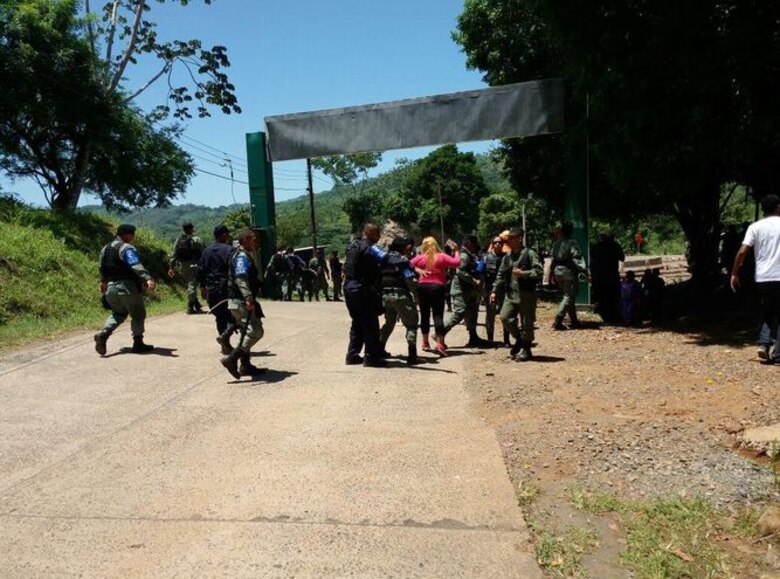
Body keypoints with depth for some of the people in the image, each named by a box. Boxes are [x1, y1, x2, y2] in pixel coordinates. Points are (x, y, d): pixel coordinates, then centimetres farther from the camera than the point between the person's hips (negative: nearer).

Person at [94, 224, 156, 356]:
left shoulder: (105, 248, 14)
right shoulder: (127, 248, -14)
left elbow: (103, 267, 28)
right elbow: (136, 265, -31)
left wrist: (103, 282, 43)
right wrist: (148, 278, -43)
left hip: (111, 287, 8)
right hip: (127, 287, -8)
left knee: (118, 313, 21)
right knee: (138, 315, 6)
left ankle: (103, 334, -2)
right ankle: (138, 343, 8)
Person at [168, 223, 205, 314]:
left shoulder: (179, 240, 10)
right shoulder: (196, 239, -6)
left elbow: (173, 253, 8)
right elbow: (202, 253, -10)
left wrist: (171, 267, 10)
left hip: (181, 266, 6)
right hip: (192, 264, -5)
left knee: (190, 284, 18)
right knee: (192, 285, -2)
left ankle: (196, 304, 21)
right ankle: (190, 307, -3)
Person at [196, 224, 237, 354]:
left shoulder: (206, 251, 10)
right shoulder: (228, 250, -10)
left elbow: (200, 270, 13)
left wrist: (202, 287, 20)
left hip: (212, 290, 7)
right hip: (227, 289, -6)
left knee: (220, 317, 14)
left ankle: (226, 345, 17)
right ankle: (225, 335, -19)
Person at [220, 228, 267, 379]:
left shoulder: (245, 255, 17)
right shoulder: (242, 257, -16)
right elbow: (241, 279, -31)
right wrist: (248, 298, -43)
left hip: (240, 301, 11)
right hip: (241, 302, -11)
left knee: (248, 332, 17)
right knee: (255, 331, -14)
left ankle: (245, 365, 23)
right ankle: (231, 359, -15)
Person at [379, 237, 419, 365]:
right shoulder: (402, 259, -8)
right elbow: (410, 279, -16)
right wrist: (416, 296, -7)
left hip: (385, 295, 7)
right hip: (400, 295, -7)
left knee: (389, 322, 26)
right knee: (411, 324, 1)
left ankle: (380, 349, 29)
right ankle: (412, 355, -8)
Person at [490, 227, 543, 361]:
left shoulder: (529, 254, -6)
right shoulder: (507, 256, 13)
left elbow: (539, 271, -12)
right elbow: (501, 275, 17)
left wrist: (523, 273, -21)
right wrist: (495, 291, 12)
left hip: (526, 293, -5)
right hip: (511, 293, 6)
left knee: (527, 322, 1)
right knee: (504, 317, -6)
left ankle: (526, 349, 16)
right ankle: (519, 339, 17)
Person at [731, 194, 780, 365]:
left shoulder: (755, 227, 2)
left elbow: (742, 252, -6)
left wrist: (734, 274, 1)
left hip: (762, 278, 1)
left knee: (766, 314, 17)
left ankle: (763, 344, -1)